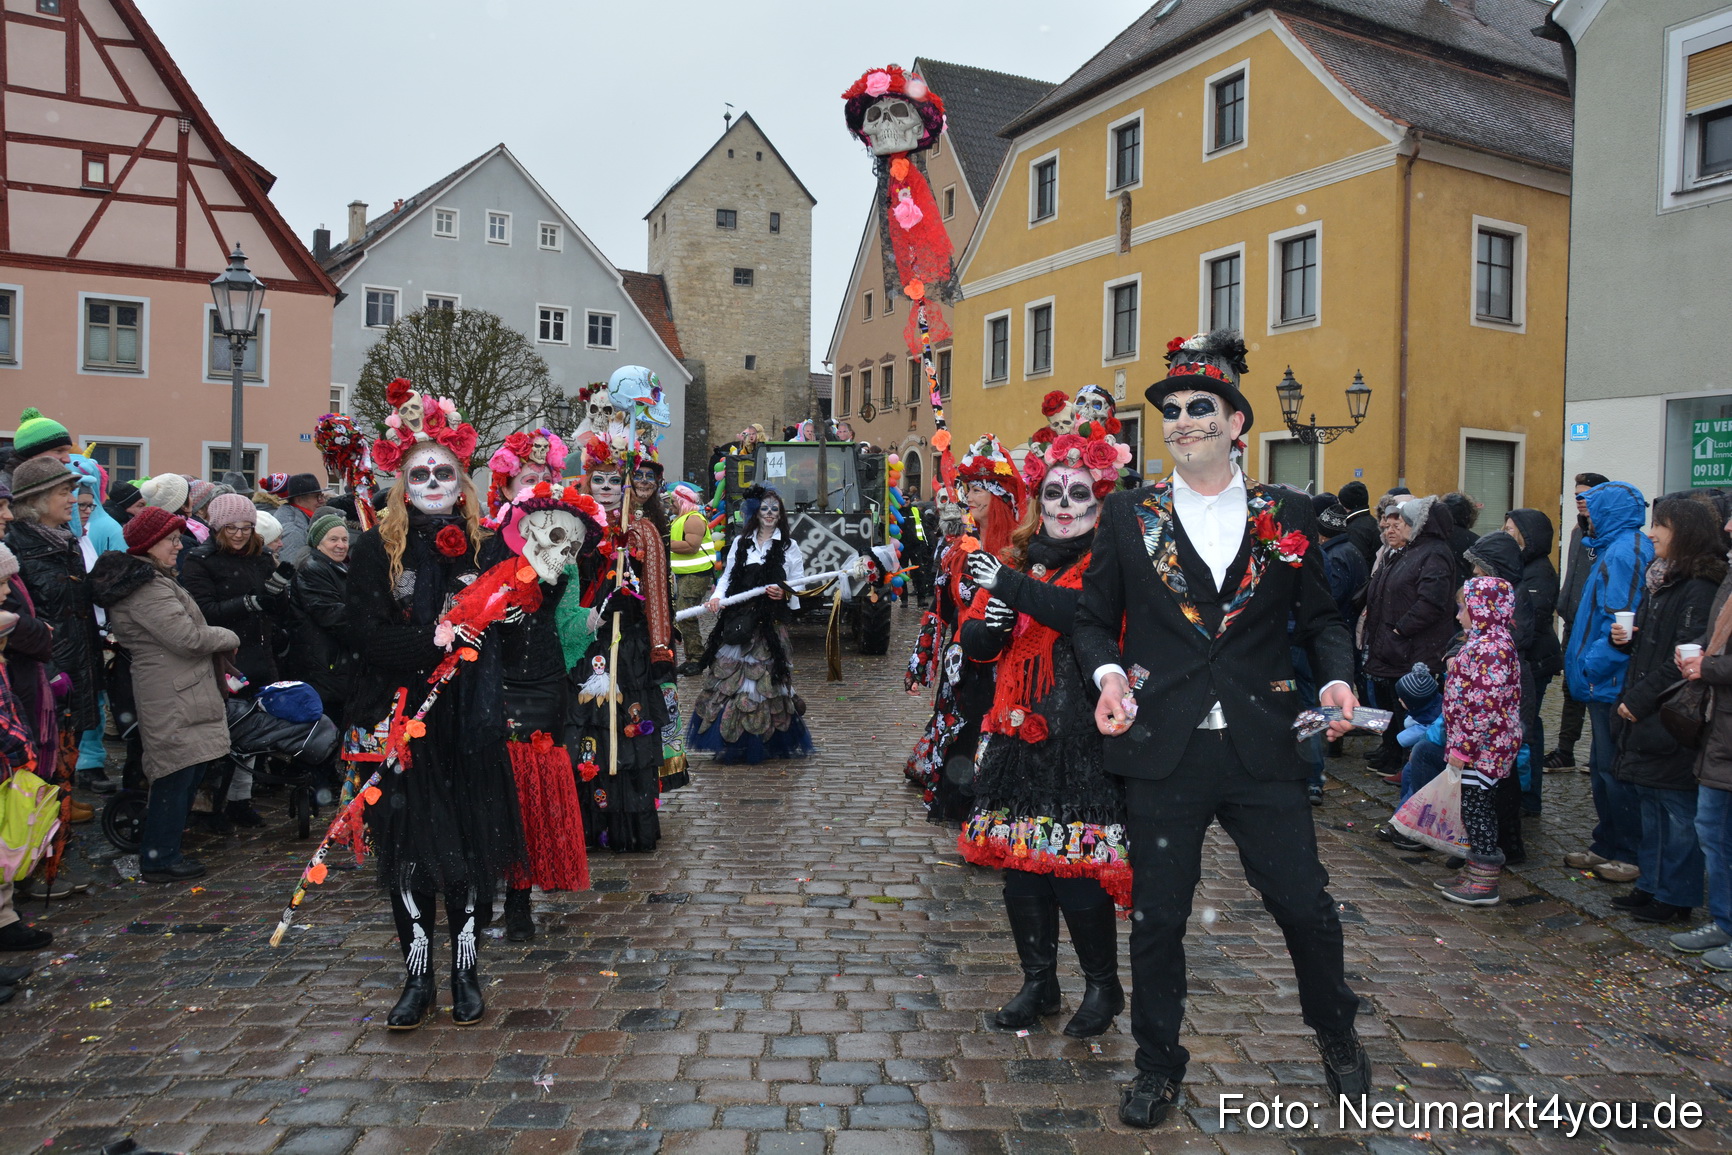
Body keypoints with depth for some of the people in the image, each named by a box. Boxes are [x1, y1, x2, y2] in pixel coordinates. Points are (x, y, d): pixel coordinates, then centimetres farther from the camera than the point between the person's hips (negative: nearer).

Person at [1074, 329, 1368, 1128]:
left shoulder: (1287, 515, 6)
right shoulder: (1128, 515, 4)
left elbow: (1321, 617, 13)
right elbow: (1093, 618, 8)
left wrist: (1336, 677, -5)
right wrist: (1107, 671, -11)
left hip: (1262, 750, 1)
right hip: (1163, 751, 0)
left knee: (1305, 905, 9)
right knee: (1157, 917, 9)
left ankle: (1337, 1038, 39)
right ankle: (1158, 1066, 30)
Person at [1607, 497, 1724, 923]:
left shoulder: (1699, 589, -16)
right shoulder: (1663, 580, 14)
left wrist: (1640, 700, -18)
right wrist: (1625, 638, 1)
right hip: (1645, 716, 9)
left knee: (1675, 808, 0)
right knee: (1650, 804, 15)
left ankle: (1675, 896, 10)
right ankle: (1652, 884, 26)